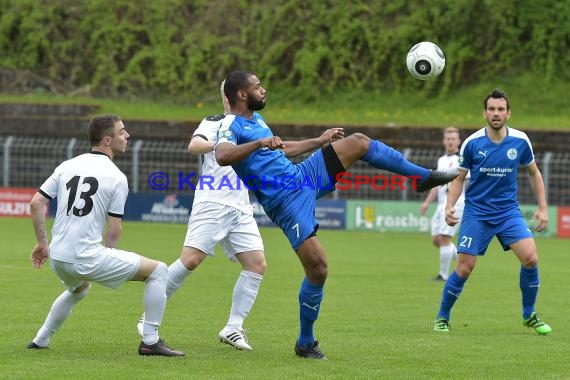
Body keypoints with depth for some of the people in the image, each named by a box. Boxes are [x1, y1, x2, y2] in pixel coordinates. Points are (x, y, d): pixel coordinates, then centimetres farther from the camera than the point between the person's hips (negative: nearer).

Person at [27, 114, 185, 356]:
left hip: (58, 260, 7)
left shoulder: (67, 166, 9)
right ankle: (150, 341, 0)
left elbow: (36, 203, 5)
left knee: (78, 290, 41)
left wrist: (42, 243, 14)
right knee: (158, 271, 3)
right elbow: (114, 231, -6)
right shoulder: (116, 177, -6)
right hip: (88, 259, -7)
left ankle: (40, 341, 40)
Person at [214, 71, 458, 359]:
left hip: (304, 176, 9)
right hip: (286, 202, -9)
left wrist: (320, 141, 37)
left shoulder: (256, 119, 15)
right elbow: (222, 156, -36)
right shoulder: (231, 126, -14)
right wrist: (260, 142, -44)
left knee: (358, 142, 1)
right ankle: (305, 343, 3)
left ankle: (424, 176, 14)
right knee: (317, 267, -14)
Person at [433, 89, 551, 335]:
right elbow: (459, 178, 3)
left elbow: (534, 173, 11)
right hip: (476, 212, -2)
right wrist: (449, 206, -13)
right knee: (464, 268, -8)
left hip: (508, 211, 2)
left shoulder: (520, 141, -5)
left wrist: (542, 208, 6)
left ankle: (529, 315, 5)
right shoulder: (472, 143, -9)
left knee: (530, 258, -15)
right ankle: (442, 317, 13)